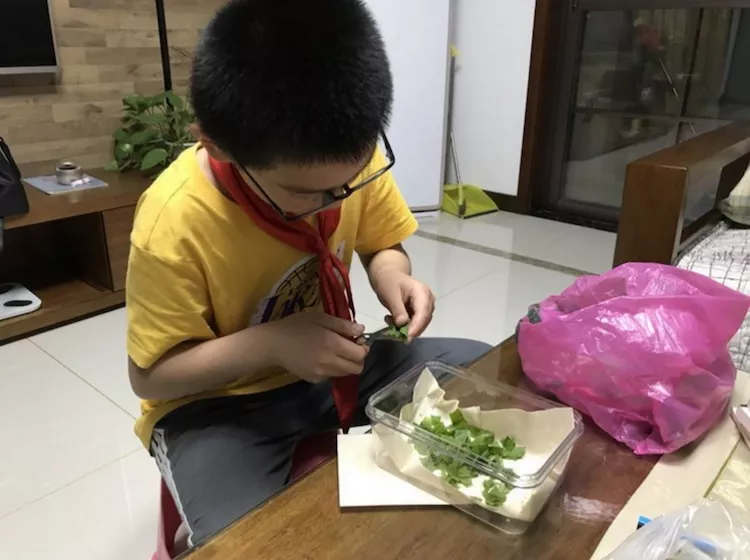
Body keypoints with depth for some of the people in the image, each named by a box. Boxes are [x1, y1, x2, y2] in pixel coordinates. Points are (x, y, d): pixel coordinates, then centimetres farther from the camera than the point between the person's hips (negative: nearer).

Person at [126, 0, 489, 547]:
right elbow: (150, 374, -17)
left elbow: (381, 243, 3)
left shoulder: (351, 156, -16)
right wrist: (271, 344, -31)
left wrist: (392, 276, -21)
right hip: (219, 402, -4)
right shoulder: (175, 223, -29)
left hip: (333, 364, 5)